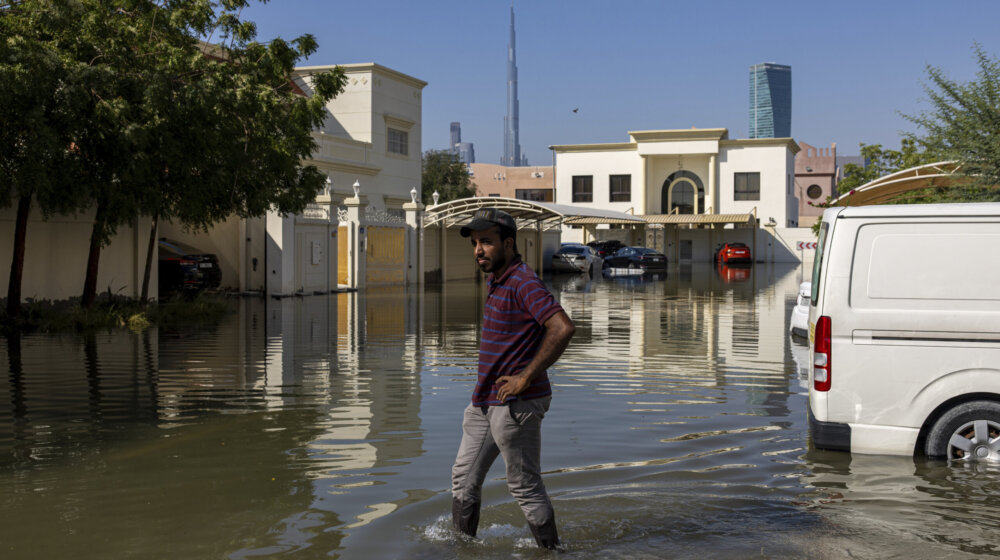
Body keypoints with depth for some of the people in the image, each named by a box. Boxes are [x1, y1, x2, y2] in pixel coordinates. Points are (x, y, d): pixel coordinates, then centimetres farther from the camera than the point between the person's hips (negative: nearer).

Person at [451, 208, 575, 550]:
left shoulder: (523, 282, -18)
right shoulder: (496, 282, 13)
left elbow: (563, 328, -30)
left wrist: (526, 377, -24)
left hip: (515, 404, -10)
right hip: (485, 402, 10)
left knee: (524, 485, 1)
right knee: (464, 477, 15)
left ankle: (551, 550, 16)